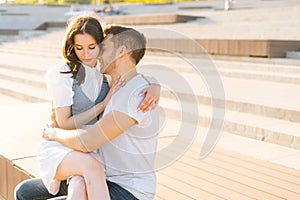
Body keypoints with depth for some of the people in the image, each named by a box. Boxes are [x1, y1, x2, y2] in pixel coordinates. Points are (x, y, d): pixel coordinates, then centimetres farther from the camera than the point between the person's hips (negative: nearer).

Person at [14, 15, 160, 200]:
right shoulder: (61, 75, -9)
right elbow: (64, 124, -10)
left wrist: (152, 91, -22)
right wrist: (104, 104, -13)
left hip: (91, 152, 4)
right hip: (61, 148, -4)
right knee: (92, 166, -35)